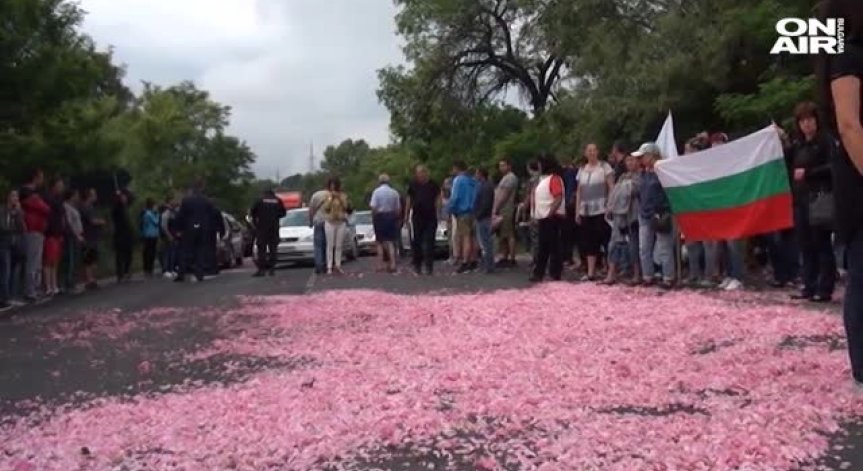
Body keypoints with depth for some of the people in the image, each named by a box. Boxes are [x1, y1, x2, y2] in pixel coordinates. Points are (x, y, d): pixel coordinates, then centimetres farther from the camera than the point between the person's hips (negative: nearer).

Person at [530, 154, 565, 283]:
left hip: (551, 218, -9)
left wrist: (550, 214, -24)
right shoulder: (543, 179, 18)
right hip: (543, 218, 9)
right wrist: (536, 215, 15)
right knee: (543, 247, 12)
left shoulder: (554, 178, -11)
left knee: (553, 246, -4)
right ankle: (539, 273, 17)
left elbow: (559, 198, -20)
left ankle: (555, 274, 1)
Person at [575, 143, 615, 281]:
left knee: (604, 240, -6)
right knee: (589, 242, 6)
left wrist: (610, 206, -12)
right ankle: (591, 272, 11)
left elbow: (611, 188, -4)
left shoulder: (604, 167, 0)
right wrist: (577, 210, 11)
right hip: (586, 211, 5)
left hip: (601, 210, -5)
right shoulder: (582, 170, 14)